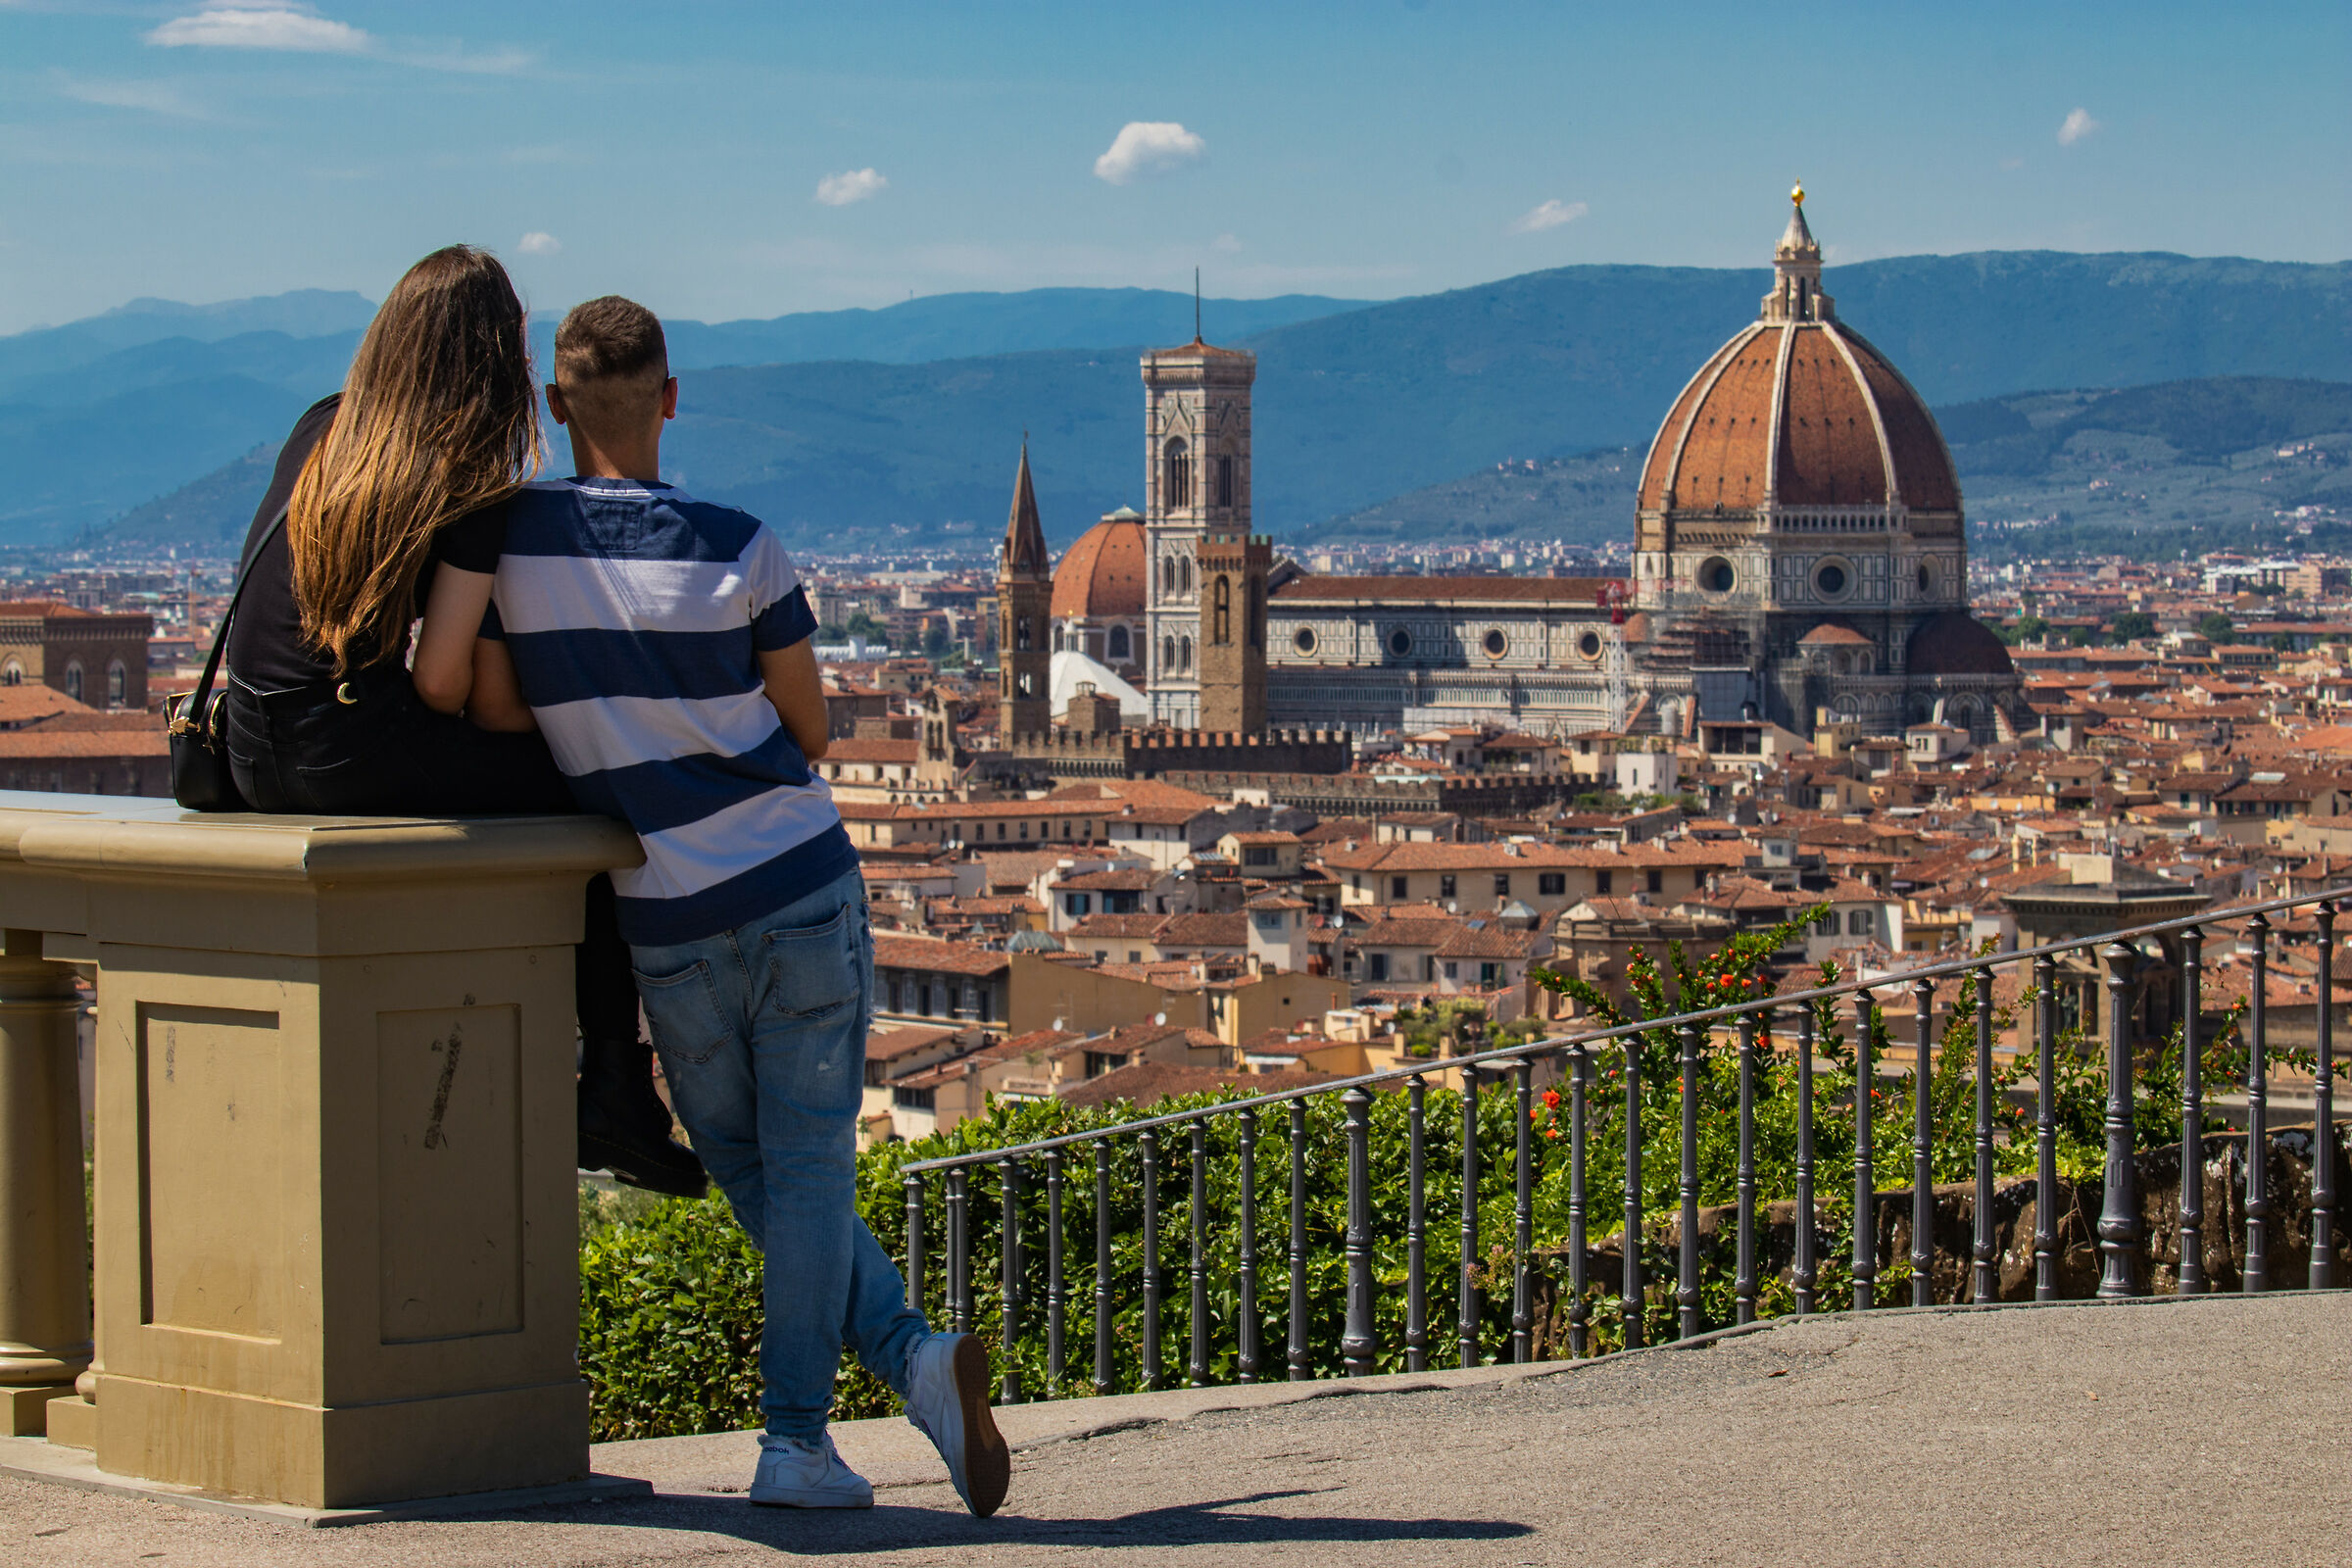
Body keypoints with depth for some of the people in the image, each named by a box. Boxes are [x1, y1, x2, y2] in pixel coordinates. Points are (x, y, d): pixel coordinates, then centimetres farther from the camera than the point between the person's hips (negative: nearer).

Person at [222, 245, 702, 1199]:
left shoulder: (319, 430, 11)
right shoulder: (475, 493, -9)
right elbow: (440, 684, -12)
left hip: (253, 759, 8)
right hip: (351, 752, -8)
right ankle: (616, 1097, 4)